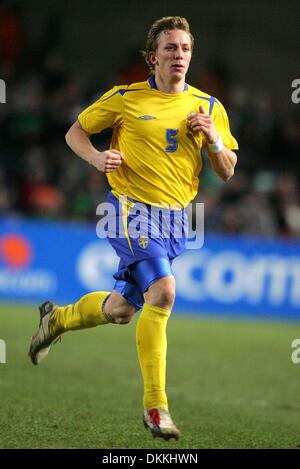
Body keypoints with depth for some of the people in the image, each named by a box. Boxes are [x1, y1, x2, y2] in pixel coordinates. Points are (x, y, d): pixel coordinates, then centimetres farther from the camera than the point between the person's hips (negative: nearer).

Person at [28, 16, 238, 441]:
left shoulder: (209, 107, 7)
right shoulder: (126, 99, -2)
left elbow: (227, 171, 10)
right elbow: (75, 132, 9)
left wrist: (213, 139, -10)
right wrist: (98, 158, -11)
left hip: (176, 218, 5)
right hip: (132, 210, -5)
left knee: (121, 309, 14)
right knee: (162, 291, -25)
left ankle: (57, 318, 46)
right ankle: (155, 405, -20)